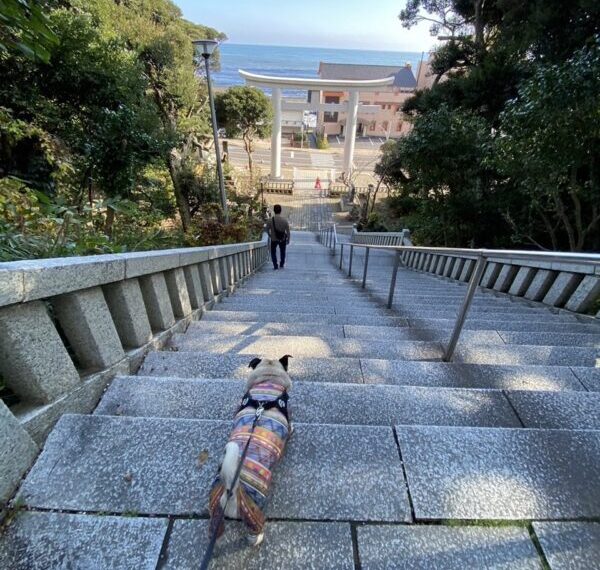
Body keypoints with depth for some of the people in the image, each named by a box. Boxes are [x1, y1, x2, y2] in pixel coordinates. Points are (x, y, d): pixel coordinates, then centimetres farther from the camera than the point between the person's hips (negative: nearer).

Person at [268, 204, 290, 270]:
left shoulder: (270, 220, -15)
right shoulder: (284, 220, -13)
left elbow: (267, 229, -6)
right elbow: (288, 231, -9)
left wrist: (270, 235, 14)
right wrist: (288, 239, 3)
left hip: (274, 239, -1)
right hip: (283, 239, 1)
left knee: (273, 252, 17)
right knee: (282, 252, 22)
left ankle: (275, 265, 11)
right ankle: (281, 264, 33)